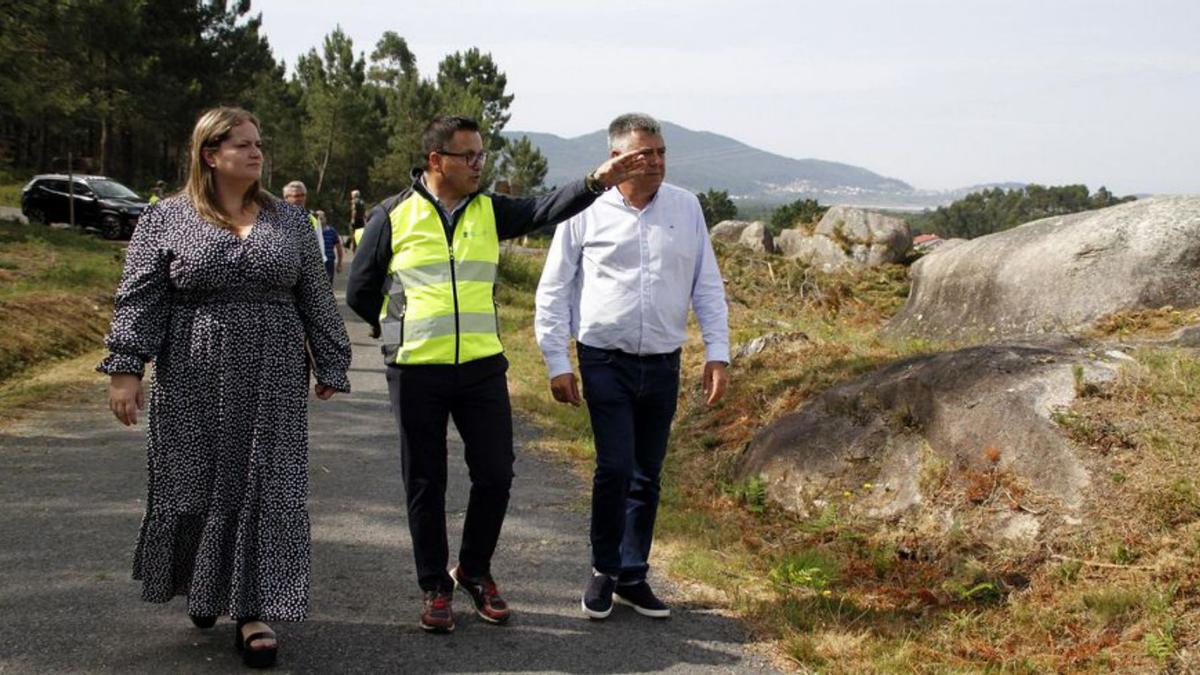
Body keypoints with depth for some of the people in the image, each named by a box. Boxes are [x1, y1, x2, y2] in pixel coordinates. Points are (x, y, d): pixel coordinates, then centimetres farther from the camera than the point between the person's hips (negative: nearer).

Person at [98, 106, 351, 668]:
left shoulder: (288, 221, 9)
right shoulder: (166, 219, 1)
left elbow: (316, 300, 11)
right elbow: (139, 300, -2)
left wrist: (330, 365, 9)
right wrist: (126, 369, -10)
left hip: (273, 384, 2)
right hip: (195, 384, -1)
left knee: (267, 490, -1)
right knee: (195, 486, 7)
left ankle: (254, 611, 6)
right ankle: (201, 586, 33)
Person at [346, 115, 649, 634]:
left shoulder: (489, 211, 6)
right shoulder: (393, 216, -3)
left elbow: (545, 210, -10)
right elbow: (359, 291, 6)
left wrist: (597, 181, -24)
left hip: (482, 368, 3)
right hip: (417, 372, -2)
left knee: (495, 474, 3)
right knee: (426, 484, 6)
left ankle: (474, 571, 25)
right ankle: (434, 586, 21)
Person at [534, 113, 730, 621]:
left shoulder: (686, 208, 5)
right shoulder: (586, 212, -4)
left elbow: (708, 287, 10)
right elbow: (553, 291, 1)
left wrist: (717, 354, 3)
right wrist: (557, 363, -3)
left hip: (663, 364, 3)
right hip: (606, 362, -3)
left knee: (647, 476, 10)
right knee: (615, 466, -11)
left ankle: (632, 577, 23)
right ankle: (604, 570, 10)